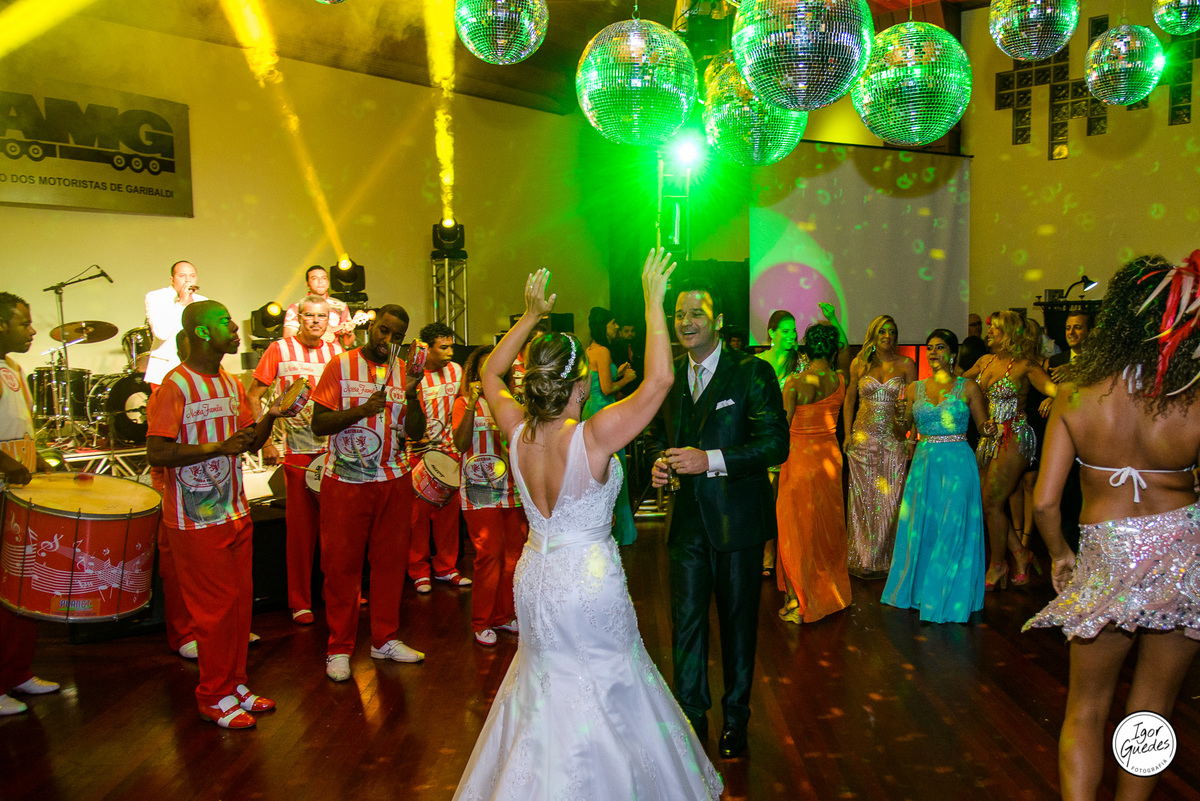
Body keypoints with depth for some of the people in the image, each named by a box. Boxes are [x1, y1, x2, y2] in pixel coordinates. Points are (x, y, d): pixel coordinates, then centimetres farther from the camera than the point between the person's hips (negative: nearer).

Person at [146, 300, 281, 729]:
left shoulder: (232, 384, 10)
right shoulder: (175, 386, -14)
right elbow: (156, 453, -20)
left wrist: (270, 416, -3)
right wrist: (217, 447, -27)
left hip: (235, 512, 8)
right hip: (196, 518, -7)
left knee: (241, 599, 13)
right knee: (216, 605, 0)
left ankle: (235, 683, 28)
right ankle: (215, 697, 17)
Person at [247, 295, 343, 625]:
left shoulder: (337, 352, 8)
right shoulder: (280, 350, -1)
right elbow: (253, 396, 0)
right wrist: (264, 441, -7)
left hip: (337, 449, 3)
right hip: (299, 452, -3)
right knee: (301, 527, 3)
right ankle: (300, 602, 14)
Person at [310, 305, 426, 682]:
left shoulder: (405, 371, 6)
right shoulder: (341, 365, -3)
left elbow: (416, 432, 2)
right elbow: (318, 424, -8)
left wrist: (411, 393, -13)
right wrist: (361, 410, -22)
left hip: (394, 481, 3)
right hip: (345, 481, -3)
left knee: (391, 560, 9)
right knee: (341, 564, 3)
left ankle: (385, 639, 24)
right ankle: (339, 648, 17)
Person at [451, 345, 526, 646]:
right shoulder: (464, 403, 3)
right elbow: (461, 443, -12)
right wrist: (472, 404, -17)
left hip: (512, 489, 4)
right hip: (480, 491, -4)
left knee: (513, 554, 4)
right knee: (490, 554, -6)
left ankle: (504, 615, 19)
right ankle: (482, 622, 8)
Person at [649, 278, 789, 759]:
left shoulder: (752, 373, -8)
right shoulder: (669, 377, 7)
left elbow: (776, 444, -15)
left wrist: (710, 460, -23)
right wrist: (659, 464, -3)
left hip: (737, 519, -3)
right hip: (686, 520, 4)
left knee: (738, 621, 12)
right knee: (686, 621, 10)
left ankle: (735, 720, 31)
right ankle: (690, 715, 28)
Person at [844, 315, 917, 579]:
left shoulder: (906, 365, 3)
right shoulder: (859, 364, 5)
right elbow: (849, 401, 11)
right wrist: (848, 434, 3)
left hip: (894, 439, 0)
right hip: (863, 438, 1)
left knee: (889, 500, 1)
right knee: (864, 499, 4)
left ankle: (884, 559, 14)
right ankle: (862, 559, 14)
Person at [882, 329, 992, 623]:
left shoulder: (968, 387, 0)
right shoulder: (914, 389, 8)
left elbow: (983, 426, 4)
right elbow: (902, 430, 11)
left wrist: (990, 427, -18)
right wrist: (901, 416, -10)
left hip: (957, 463, -3)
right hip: (924, 463, 3)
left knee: (952, 529, 0)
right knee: (920, 527, 10)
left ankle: (947, 597, 14)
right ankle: (919, 588, 28)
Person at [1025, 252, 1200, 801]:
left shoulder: (1075, 393, -12)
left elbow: (1044, 501, -10)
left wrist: (1059, 554, 7)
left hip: (1106, 555, -1)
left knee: (1086, 711, 16)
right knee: (1152, 710, 21)